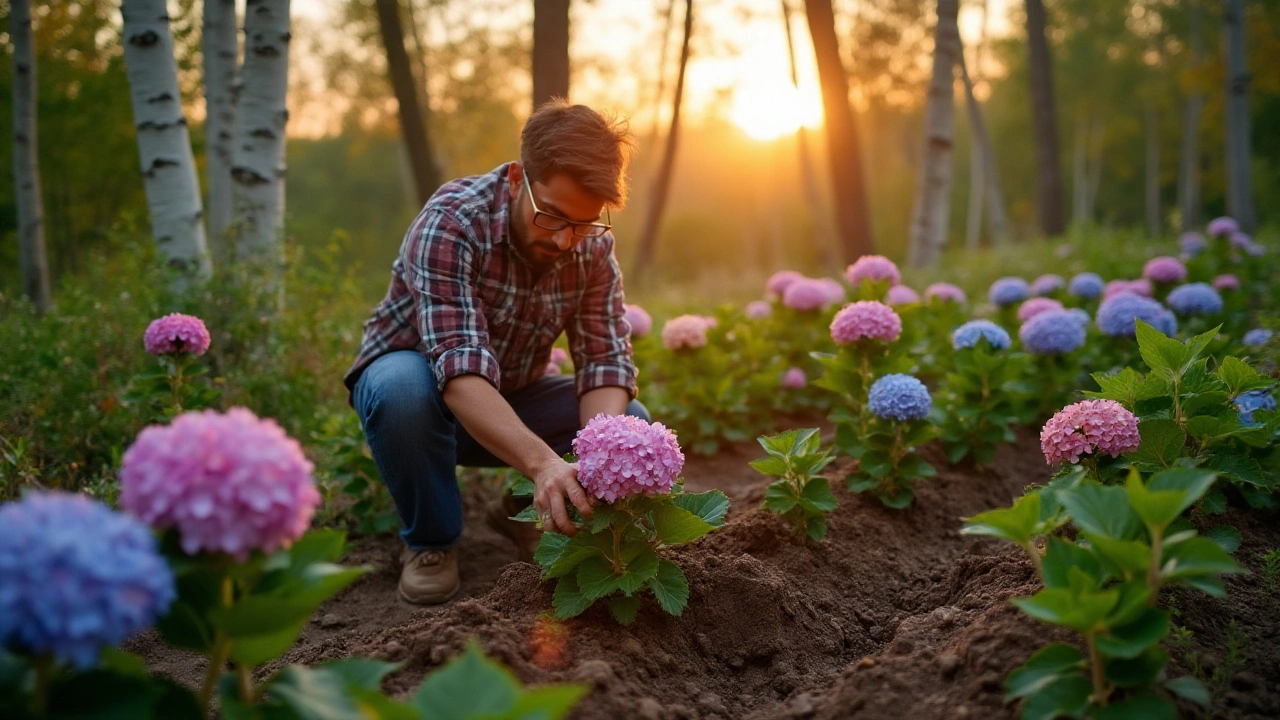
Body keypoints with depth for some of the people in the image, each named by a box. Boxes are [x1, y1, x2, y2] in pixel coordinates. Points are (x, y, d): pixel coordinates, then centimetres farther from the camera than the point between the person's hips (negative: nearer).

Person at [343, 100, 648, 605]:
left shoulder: (594, 248, -13)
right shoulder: (451, 222, -31)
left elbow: (605, 359, -17)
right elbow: (459, 366, -42)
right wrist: (542, 462, -56)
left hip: (512, 398, 4)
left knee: (631, 423, -18)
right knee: (401, 386, -39)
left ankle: (525, 512, 9)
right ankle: (431, 540, -12)